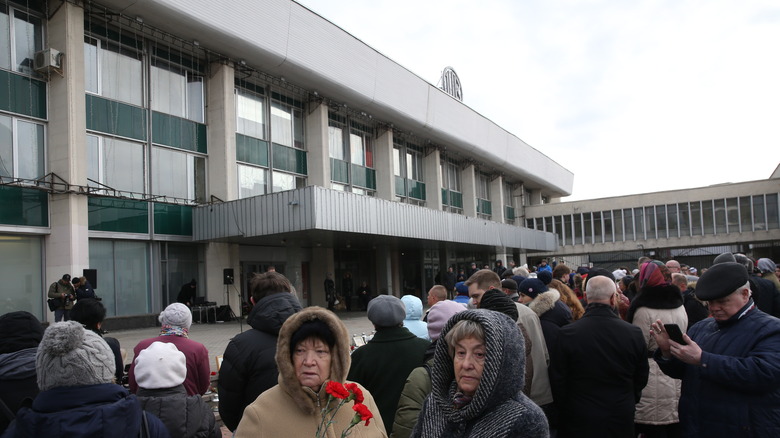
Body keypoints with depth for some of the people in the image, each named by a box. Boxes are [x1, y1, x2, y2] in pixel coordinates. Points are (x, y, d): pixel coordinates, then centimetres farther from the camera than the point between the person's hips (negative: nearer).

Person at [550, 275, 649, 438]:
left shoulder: (566, 334, -18)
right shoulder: (634, 333, -12)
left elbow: (557, 381, -10)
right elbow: (641, 379, 2)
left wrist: (565, 412, 7)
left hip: (578, 421, -2)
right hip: (622, 420, 2)